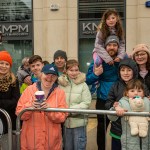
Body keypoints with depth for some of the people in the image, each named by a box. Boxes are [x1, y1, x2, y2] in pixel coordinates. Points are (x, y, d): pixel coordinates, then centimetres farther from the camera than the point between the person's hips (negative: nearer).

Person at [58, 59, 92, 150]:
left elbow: (86, 103, -11)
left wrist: (70, 110, -17)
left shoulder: (83, 85, -6)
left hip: (79, 123, -2)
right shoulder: (61, 84, -1)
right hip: (65, 123, 2)